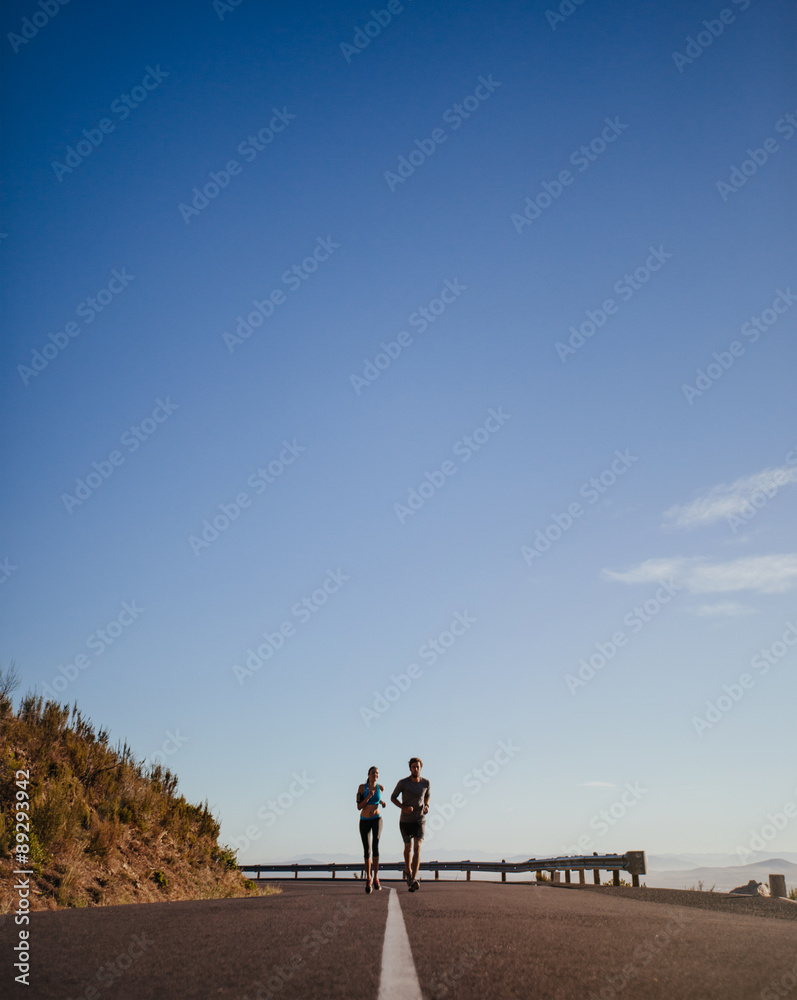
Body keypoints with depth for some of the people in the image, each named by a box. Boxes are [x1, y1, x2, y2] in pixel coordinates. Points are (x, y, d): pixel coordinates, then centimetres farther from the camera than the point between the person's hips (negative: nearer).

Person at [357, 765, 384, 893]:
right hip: (364, 821, 0)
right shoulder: (361, 787, -10)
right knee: (366, 851, 0)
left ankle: (376, 878, -13)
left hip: (376, 820, 0)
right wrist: (369, 796, -26)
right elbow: (359, 807, -13)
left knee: (375, 846, -22)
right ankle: (368, 878, 20)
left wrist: (381, 801, 4)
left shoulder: (380, 787, -4)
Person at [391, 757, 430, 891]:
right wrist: (404, 807, -21)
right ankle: (408, 870, 45)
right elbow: (393, 797, -4)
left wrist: (426, 806, -7)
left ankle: (413, 881, -25)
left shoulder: (426, 782, -7)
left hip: (419, 820, 0)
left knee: (417, 847, -17)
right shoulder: (403, 783, -15)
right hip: (405, 820, 0)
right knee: (408, 847, 15)